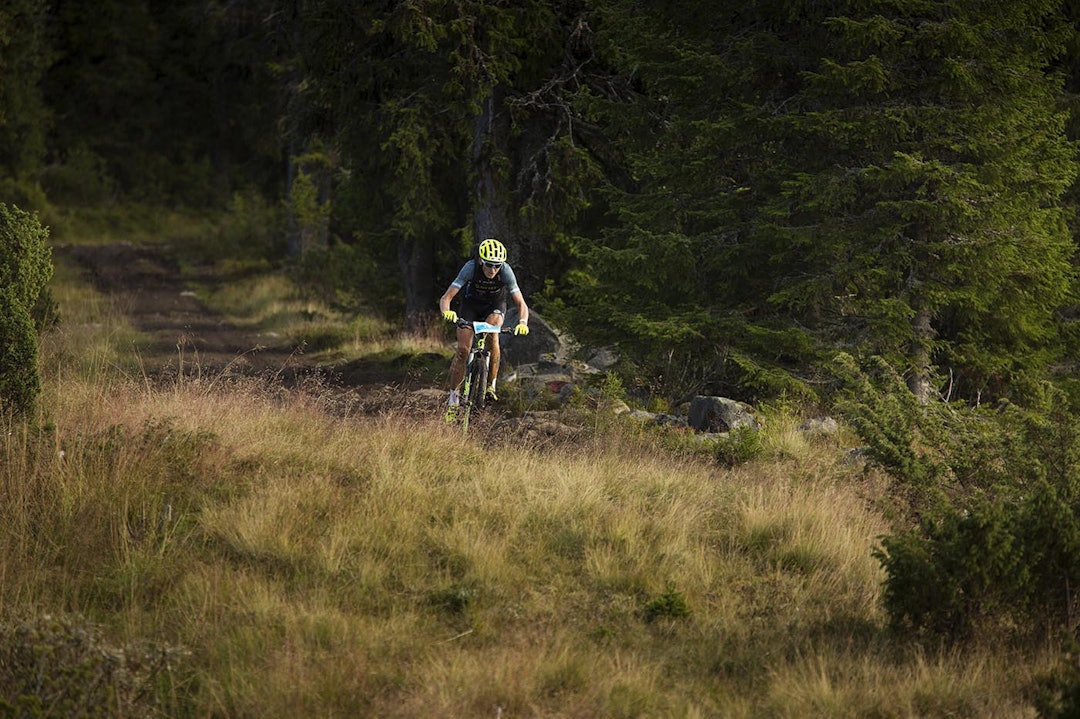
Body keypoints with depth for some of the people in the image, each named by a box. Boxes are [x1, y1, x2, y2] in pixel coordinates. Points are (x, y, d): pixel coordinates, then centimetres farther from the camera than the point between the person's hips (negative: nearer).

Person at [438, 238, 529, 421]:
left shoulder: (505, 271, -31)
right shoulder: (471, 268, -32)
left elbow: (521, 304, -32)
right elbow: (446, 297, -34)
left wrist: (522, 322, -53)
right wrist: (446, 312, -56)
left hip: (495, 305, 0)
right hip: (471, 304, 0)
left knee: (492, 334, -32)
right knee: (462, 350, -12)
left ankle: (491, 384, -18)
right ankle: (453, 398, 3)